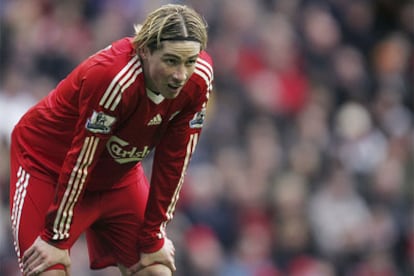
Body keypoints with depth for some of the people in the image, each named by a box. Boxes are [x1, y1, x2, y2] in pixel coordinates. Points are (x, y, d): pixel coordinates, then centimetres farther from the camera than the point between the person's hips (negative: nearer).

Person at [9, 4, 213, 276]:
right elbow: (80, 161, -28)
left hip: (119, 173, 6)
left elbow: (173, 162, -10)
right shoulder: (114, 77, -36)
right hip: (49, 164, -6)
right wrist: (57, 239, -21)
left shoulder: (200, 77, -19)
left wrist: (152, 238, -5)